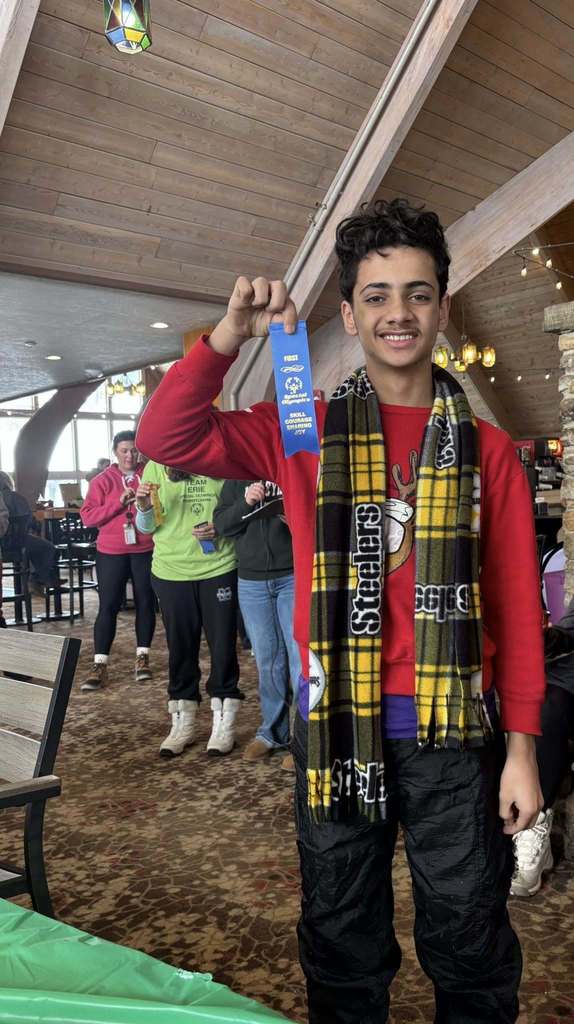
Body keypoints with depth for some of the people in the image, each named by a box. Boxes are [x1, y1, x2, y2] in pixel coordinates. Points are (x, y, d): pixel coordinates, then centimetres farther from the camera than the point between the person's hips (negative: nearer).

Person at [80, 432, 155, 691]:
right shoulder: (102, 480, 3)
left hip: (146, 550, 1)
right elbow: (87, 516, -6)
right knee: (108, 606, -2)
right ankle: (99, 665, 2)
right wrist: (118, 503, -16)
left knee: (145, 602, 8)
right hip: (111, 552, -1)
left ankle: (142, 658, 20)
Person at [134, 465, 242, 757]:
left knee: (223, 646, 6)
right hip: (171, 571, 2)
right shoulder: (154, 468, 2)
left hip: (218, 568, -2)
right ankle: (182, 724, 28)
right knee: (180, 648, 12)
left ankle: (224, 724, 22)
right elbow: (147, 527, 7)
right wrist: (144, 506, -14)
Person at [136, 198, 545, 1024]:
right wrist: (232, 333, -18)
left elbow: (517, 605, -1)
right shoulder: (304, 432, 0)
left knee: (469, 944, 16)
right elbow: (167, 438, -7)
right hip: (336, 724, 1)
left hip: (455, 729, 0)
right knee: (342, 941, 19)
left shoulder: (486, 450, 0)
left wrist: (522, 746, -3)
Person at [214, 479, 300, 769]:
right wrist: (245, 502, -13)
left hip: (293, 576, -3)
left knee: (300, 656, -4)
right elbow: (221, 524, 4)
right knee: (267, 660, 12)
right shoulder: (237, 477, 8)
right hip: (251, 580, 3)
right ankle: (273, 731, 27)